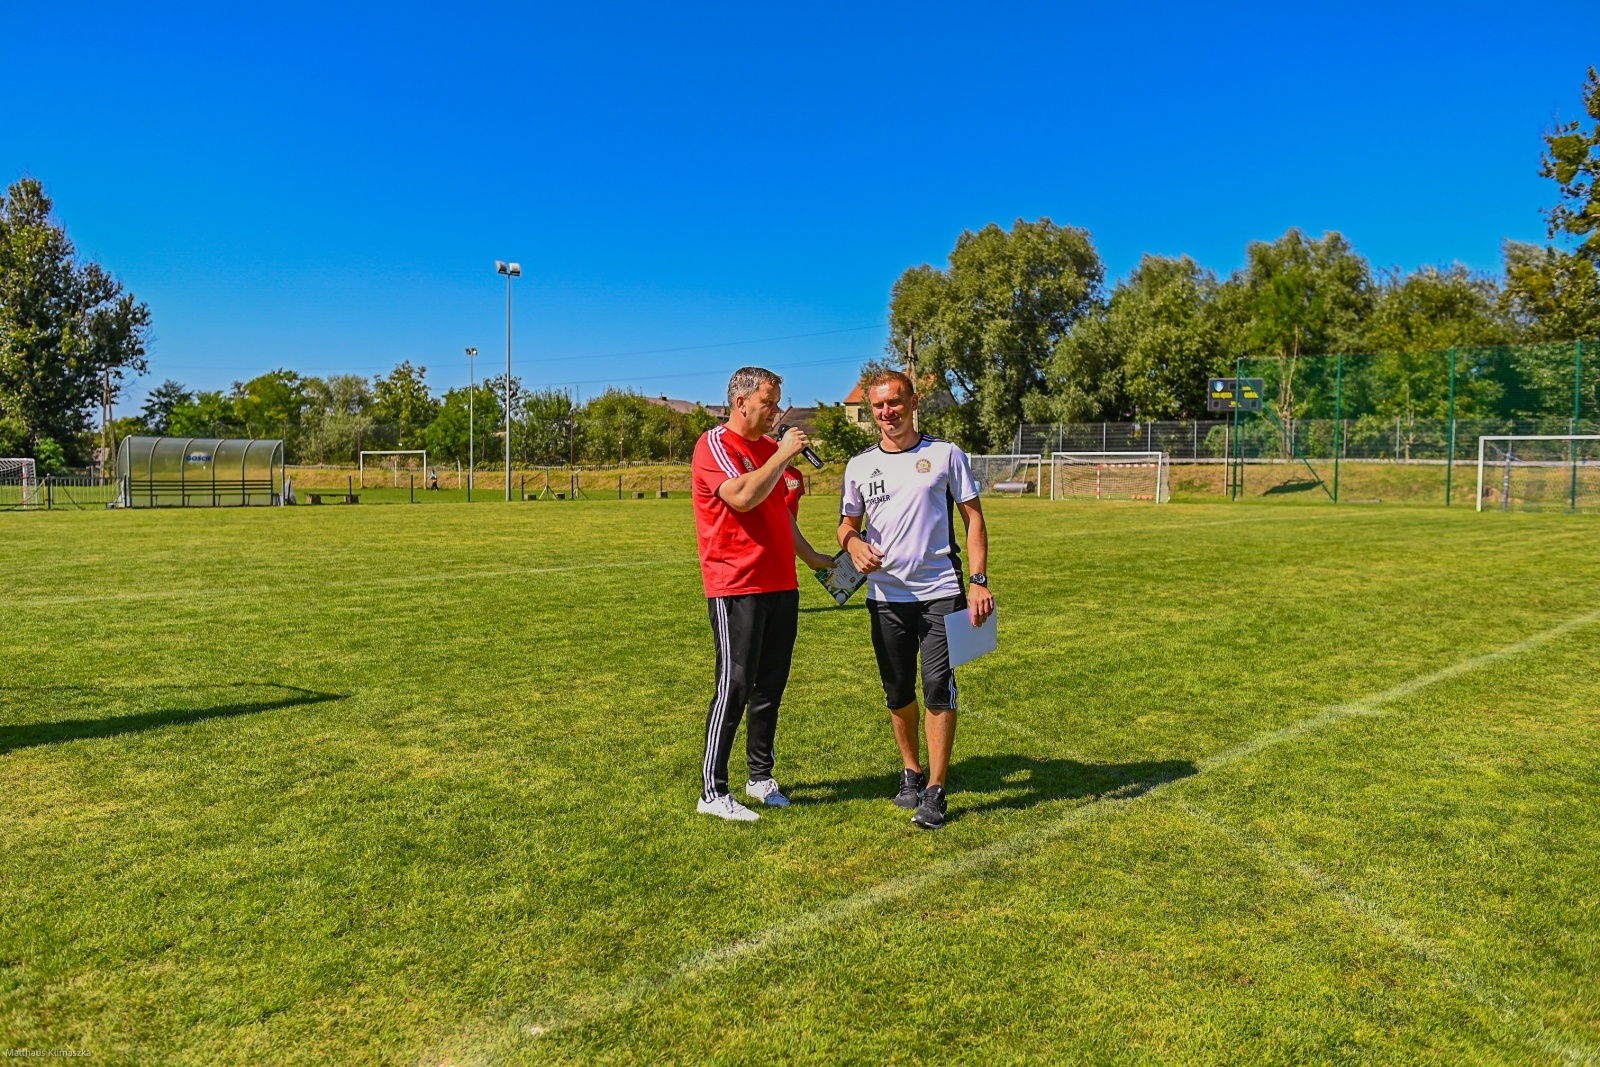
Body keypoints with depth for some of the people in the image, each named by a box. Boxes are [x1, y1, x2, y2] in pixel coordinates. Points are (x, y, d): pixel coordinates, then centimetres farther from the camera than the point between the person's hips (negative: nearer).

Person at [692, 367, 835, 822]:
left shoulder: (770, 448, 18)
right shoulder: (715, 444, -7)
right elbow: (742, 497, -24)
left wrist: (810, 555, 27)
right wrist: (783, 455, -15)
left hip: (780, 584, 8)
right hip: (736, 588, -8)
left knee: (771, 686, 12)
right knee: (734, 687, -6)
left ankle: (761, 777, 25)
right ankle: (713, 792, 4)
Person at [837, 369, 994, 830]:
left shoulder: (945, 454, 1)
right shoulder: (860, 466, 8)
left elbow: (973, 518, 3)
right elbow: (848, 523, 16)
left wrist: (979, 580, -6)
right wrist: (854, 545, -9)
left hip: (941, 591, -3)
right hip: (886, 596, 3)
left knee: (939, 688, -7)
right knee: (898, 692, 11)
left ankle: (934, 791, 3)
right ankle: (911, 772, 31)